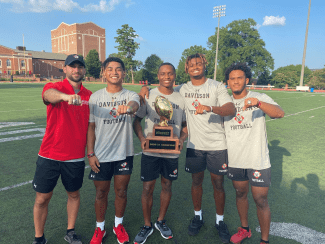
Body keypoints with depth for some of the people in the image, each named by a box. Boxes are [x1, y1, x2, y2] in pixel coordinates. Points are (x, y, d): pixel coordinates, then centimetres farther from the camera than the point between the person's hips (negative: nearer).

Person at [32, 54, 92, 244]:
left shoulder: (89, 96, 3)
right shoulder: (53, 87, -6)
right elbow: (50, 94, -32)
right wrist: (66, 96, -55)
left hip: (76, 157, 3)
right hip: (49, 156, -2)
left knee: (74, 194, 16)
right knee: (42, 198, 9)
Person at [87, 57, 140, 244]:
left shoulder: (130, 95, -4)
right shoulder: (95, 97, -2)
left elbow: (135, 104, -30)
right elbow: (91, 127, 1)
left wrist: (128, 108, -54)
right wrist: (90, 153, -3)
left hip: (124, 153, 0)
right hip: (101, 155, 0)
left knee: (121, 191, 14)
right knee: (101, 193, 13)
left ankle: (119, 224, 39)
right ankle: (100, 228, 37)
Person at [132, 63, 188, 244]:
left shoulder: (181, 99, 5)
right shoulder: (148, 95, -1)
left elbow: (185, 125, 11)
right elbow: (137, 120, 2)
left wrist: (182, 139, -9)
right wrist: (142, 138, -15)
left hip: (171, 152, 2)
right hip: (150, 151, -2)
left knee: (167, 186, 14)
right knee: (148, 187, 4)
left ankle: (161, 221, 36)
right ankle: (147, 225, 26)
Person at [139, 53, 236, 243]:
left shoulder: (217, 86, -3)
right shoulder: (182, 90, 5)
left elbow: (232, 109, -15)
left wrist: (210, 108, -34)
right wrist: (147, 88, -2)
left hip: (217, 144, -2)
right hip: (194, 145, 2)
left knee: (218, 184, 7)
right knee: (197, 181, 13)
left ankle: (220, 221, 29)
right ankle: (198, 216, 35)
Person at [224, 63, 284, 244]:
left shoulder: (260, 98, -5)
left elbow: (280, 113, -23)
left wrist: (258, 103, -42)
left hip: (258, 161, -4)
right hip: (235, 160, 4)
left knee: (261, 201, 2)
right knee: (240, 194, 18)